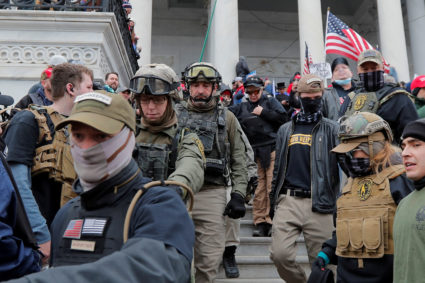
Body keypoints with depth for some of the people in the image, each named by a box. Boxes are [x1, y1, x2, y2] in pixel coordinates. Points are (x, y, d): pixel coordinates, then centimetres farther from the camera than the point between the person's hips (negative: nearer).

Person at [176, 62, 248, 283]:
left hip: (212, 194, 0)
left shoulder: (226, 117, 10)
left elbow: (238, 160, 9)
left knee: (210, 260, 2)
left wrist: (238, 195, 0)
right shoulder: (175, 114, 10)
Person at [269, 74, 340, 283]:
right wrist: (273, 201, 16)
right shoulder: (286, 130, 16)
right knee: (280, 254, -7)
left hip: (319, 204, -2)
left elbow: (342, 168, 1)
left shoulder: (331, 129, 5)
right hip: (288, 201, 3)